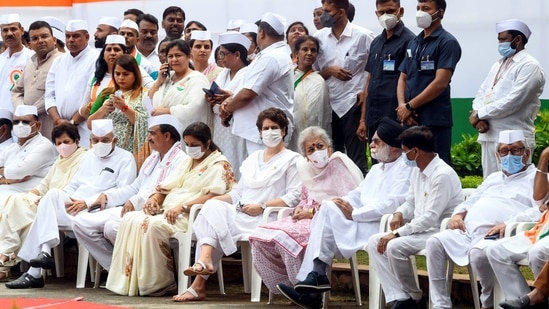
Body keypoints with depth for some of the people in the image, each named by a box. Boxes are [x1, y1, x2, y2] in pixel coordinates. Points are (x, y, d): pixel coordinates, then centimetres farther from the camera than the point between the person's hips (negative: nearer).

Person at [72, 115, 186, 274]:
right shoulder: (152, 158, 27)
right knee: (81, 223, -3)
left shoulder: (179, 160, -6)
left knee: (113, 226, -35)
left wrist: (136, 201, -29)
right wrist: (107, 195, 15)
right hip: (130, 208, 10)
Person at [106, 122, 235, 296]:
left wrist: (183, 206, -25)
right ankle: (126, 280, -20)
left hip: (191, 216, -8)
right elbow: (167, 186, 23)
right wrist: (154, 198, 0)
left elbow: (214, 196, -16)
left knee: (153, 225, -34)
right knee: (129, 220, -14)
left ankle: (158, 283, -24)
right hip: (168, 211, 9)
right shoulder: (187, 161, 26)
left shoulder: (219, 165, -1)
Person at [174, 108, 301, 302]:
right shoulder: (252, 159, 27)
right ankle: (204, 262, -38)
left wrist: (262, 206, -15)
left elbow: (293, 197, -6)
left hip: (264, 218, -6)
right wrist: (216, 199, 4)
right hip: (241, 213, 6)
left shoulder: (291, 160, 5)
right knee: (212, 207, -24)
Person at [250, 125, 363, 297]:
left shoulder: (339, 163, -7)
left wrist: (313, 211, -14)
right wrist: (299, 208, 6)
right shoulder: (305, 167, 16)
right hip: (307, 219, 8)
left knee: (284, 237, -31)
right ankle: (286, 287, -4)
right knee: (260, 238, -9)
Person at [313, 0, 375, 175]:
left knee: (356, 158, -1)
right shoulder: (319, 37, 6)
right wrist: (329, 71, -8)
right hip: (328, 105, 5)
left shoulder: (363, 36, -7)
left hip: (353, 104, -4)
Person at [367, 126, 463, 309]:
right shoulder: (417, 171, 10)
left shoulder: (442, 175, -20)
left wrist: (397, 233, -23)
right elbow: (411, 203, 21)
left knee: (394, 246, -28)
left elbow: (430, 218, -24)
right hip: (421, 229, 10)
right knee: (375, 242, -6)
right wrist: (399, 213, -3)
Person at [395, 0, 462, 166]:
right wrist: (402, 106, -3)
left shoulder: (447, 43, -7)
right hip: (410, 120, 7)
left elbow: (440, 83, -14)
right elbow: (403, 78, 16)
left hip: (435, 121, -7)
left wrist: (409, 106, -10)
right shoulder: (413, 43, 16)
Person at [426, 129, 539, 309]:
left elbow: (539, 212, -10)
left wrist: (509, 223, -23)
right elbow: (471, 202, 35)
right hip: (468, 232, 7)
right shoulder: (493, 178, 33)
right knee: (435, 242, -16)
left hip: (497, 237, -7)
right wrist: (459, 214, 10)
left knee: (479, 253, -37)